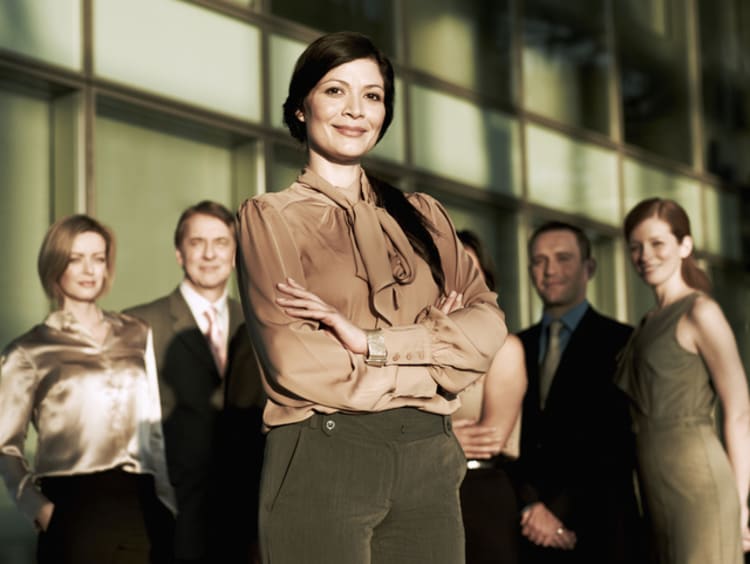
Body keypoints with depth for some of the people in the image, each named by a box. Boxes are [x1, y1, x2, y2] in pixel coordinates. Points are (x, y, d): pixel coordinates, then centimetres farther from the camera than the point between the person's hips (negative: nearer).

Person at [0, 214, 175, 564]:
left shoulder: (136, 335, 13)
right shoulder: (30, 351, 3)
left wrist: (169, 499, 9)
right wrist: (38, 508, -12)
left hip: (140, 508, 3)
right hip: (73, 511, -3)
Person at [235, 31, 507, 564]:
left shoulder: (422, 215, 15)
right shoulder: (272, 216, 2)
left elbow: (489, 323, 2)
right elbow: (293, 358, -11)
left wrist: (372, 342, -12)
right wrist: (432, 359, -3)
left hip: (428, 461, 4)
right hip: (321, 460, -4)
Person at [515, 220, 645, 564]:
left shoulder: (620, 343, 0)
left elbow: (617, 444, -8)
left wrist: (562, 511, -13)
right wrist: (530, 506, -9)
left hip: (600, 535, -3)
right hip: (529, 535, 3)